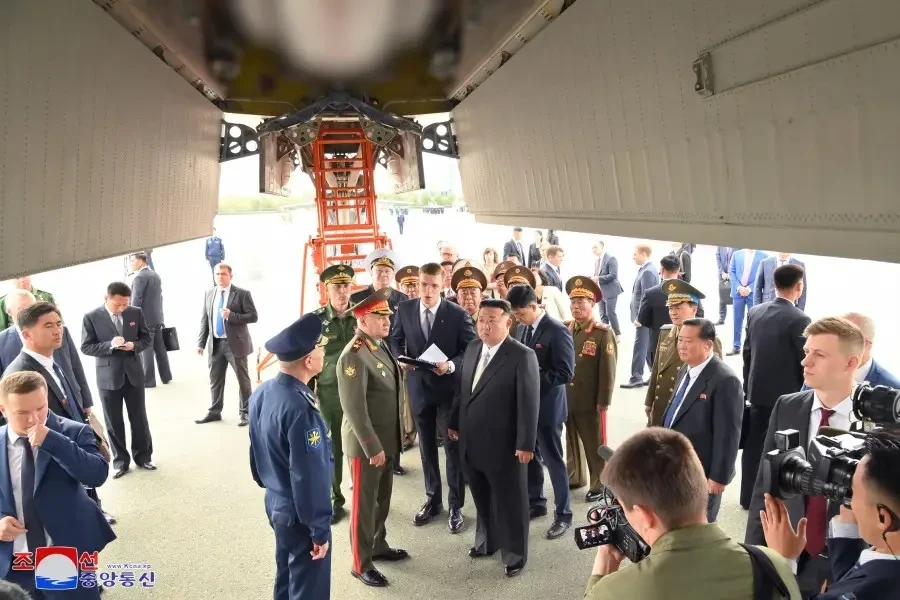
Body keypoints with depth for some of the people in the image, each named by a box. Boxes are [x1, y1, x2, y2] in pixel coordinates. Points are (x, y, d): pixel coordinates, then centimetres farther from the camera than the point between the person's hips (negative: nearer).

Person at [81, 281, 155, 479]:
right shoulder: (91, 317, -8)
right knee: (113, 422, 7)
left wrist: (134, 345, -14)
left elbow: (147, 337, 7)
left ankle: (143, 457, 24)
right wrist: (110, 345, -23)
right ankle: (120, 462, 19)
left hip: (133, 373, 2)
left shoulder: (136, 313, 0)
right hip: (108, 377, -2)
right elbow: (86, 347, -8)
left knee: (139, 418, 10)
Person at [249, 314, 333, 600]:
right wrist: (319, 529, -16)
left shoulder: (262, 392, -5)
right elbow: (310, 478, -26)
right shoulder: (300, 409, -31)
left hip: (275, 503, 8)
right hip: (300, 514, -8)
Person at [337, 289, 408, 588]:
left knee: (383, 499, 21)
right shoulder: (354, 356, -23)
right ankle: (361, 564, 22)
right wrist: (372, 447, -22)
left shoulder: (381, 345, 5)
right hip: (366, 444, -8)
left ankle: (379, 546, 39)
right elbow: (354, 409, -25)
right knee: (364, 503, 7)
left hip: (387, 439, 8)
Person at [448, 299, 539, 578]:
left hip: (504, 446, -6)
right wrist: (454, 422, 16)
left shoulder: (522, 356, -16)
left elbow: (529, 403, -16)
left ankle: (515, 554, 29)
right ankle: (487, 542, 42)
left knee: (510, 502, 11)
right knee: (482, 499, 21)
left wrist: (525, 444, -17)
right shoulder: (472, 347, 5)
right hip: (472, 442, 6)